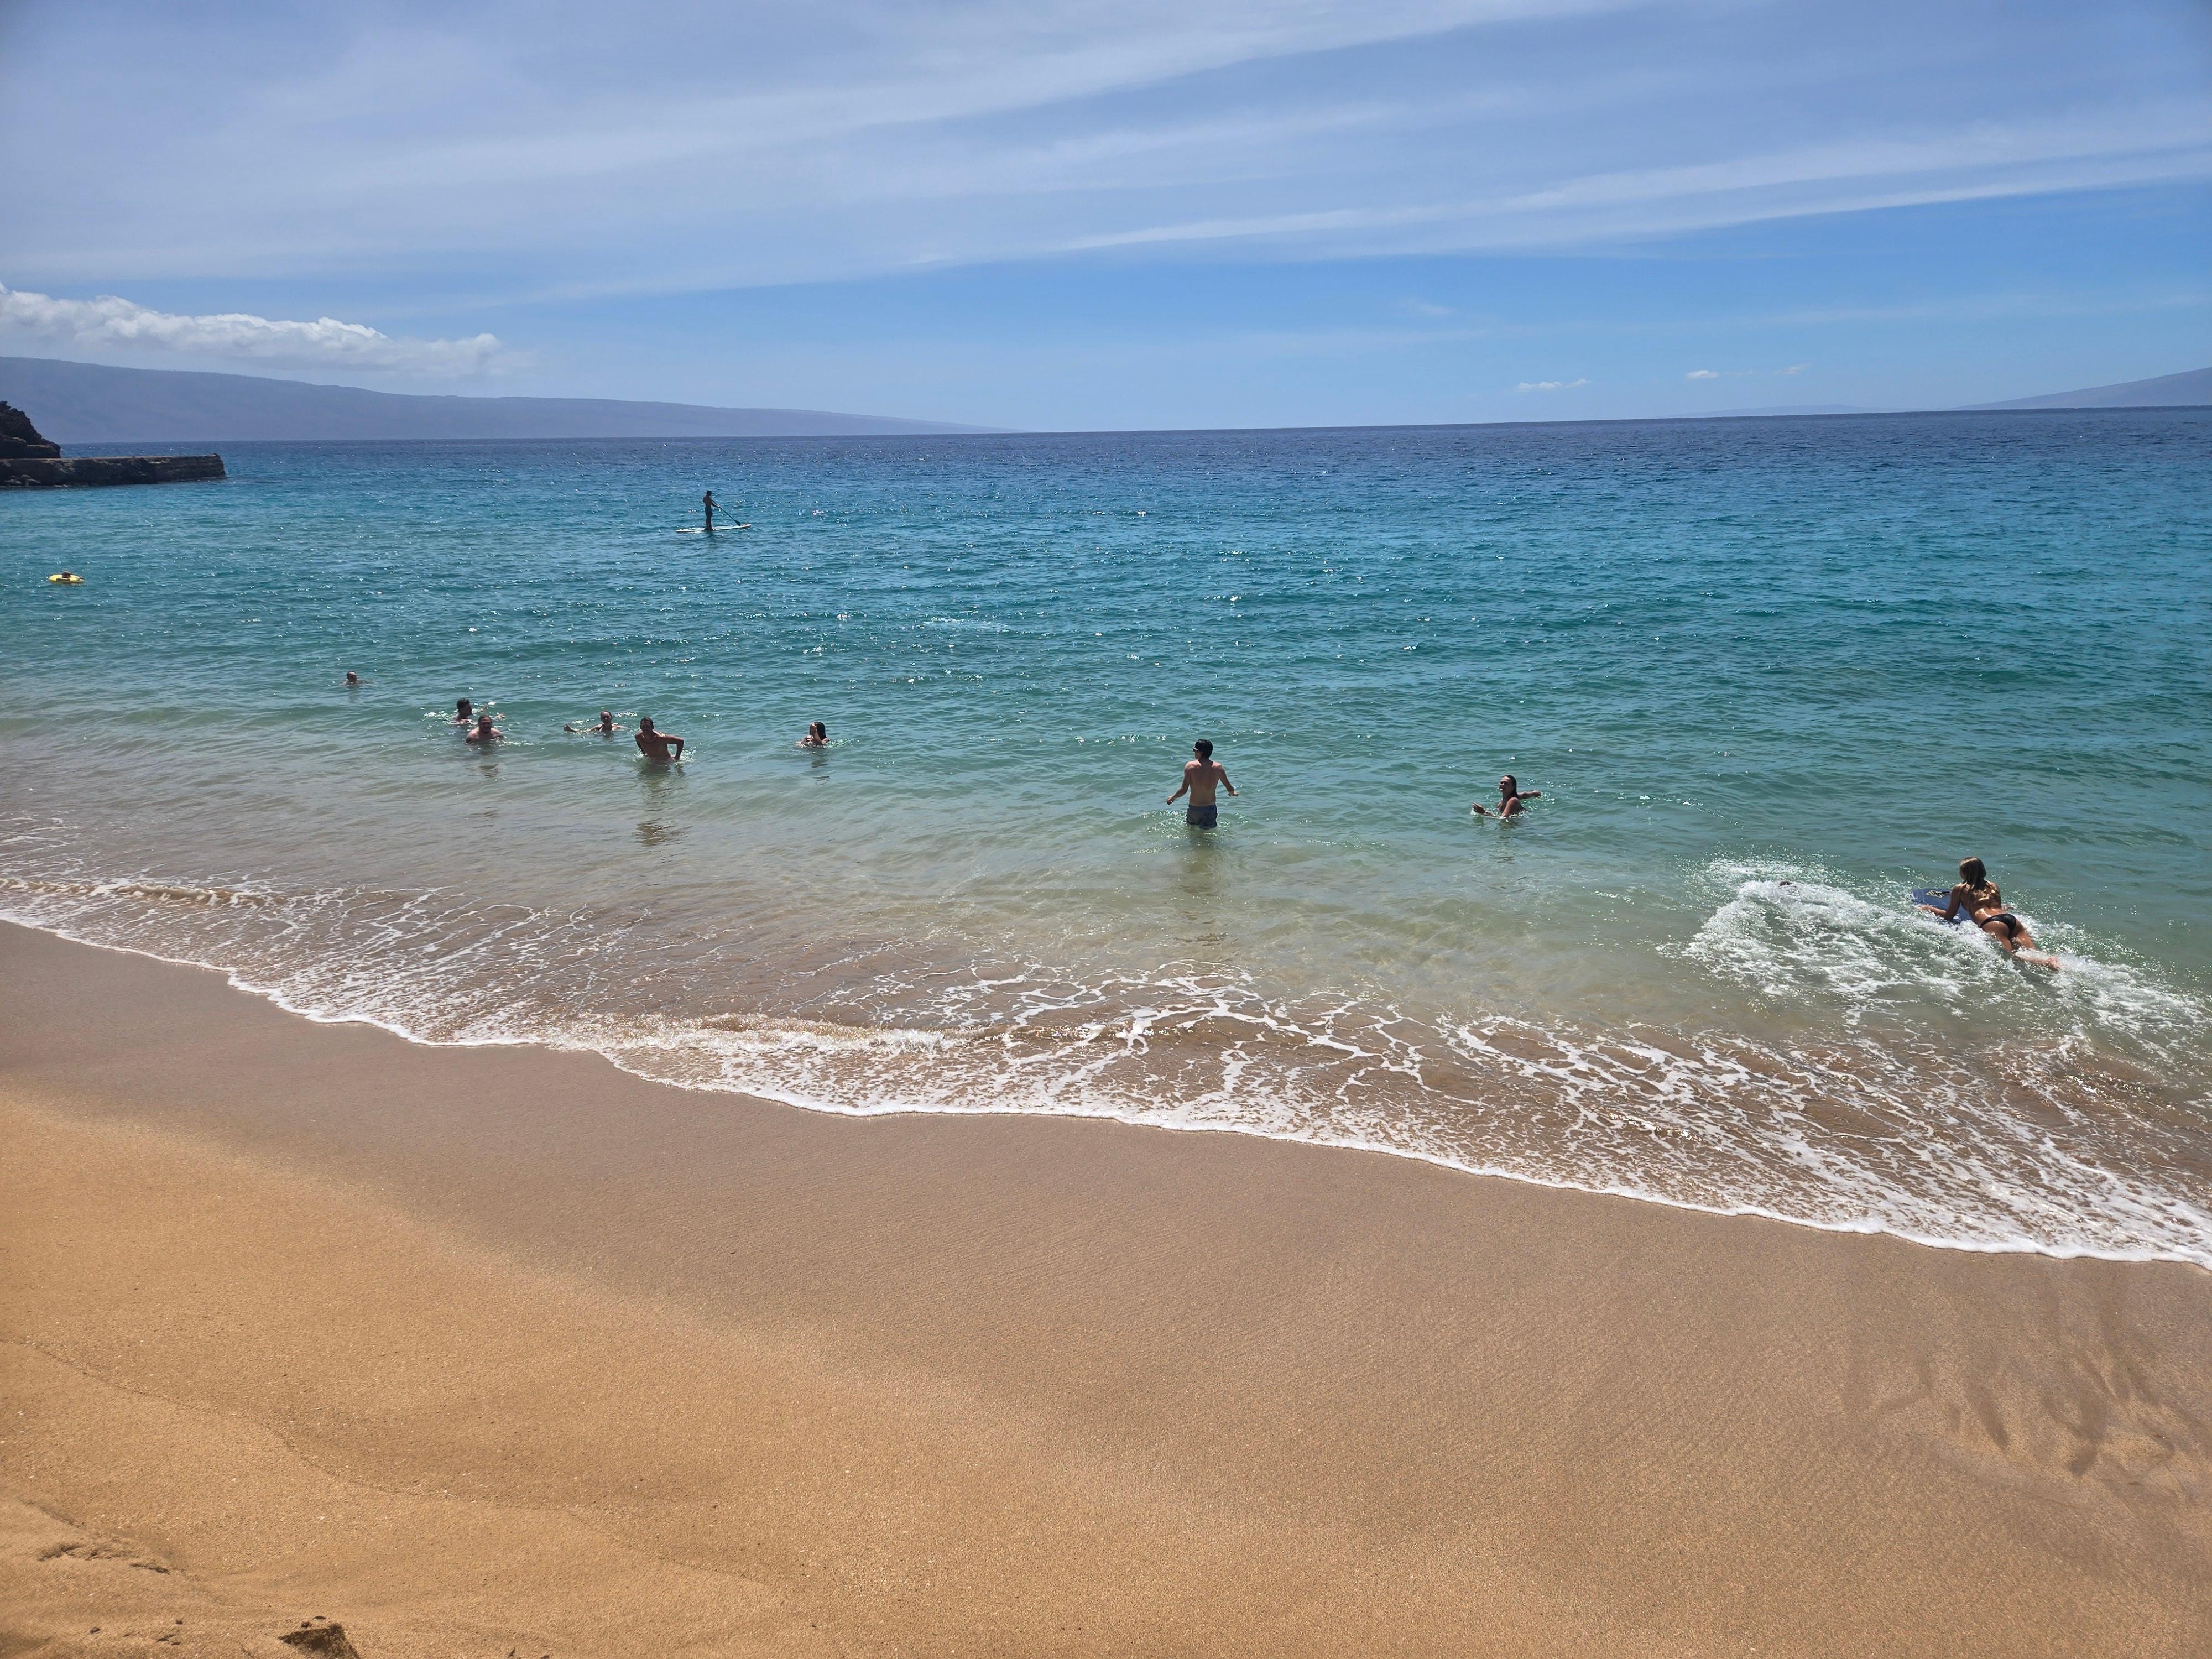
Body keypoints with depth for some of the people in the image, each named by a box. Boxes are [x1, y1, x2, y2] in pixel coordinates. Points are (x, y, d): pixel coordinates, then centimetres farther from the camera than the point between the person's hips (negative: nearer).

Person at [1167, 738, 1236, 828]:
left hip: (1194, 809, -1)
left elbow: (1184, 790, -14)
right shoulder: (1218, 767, -6)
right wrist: (1233, 793, 27)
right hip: (1211, 809, 1)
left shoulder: (1190, 766, -12)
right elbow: (1230, 789, 2)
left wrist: (1173, 797, 6)